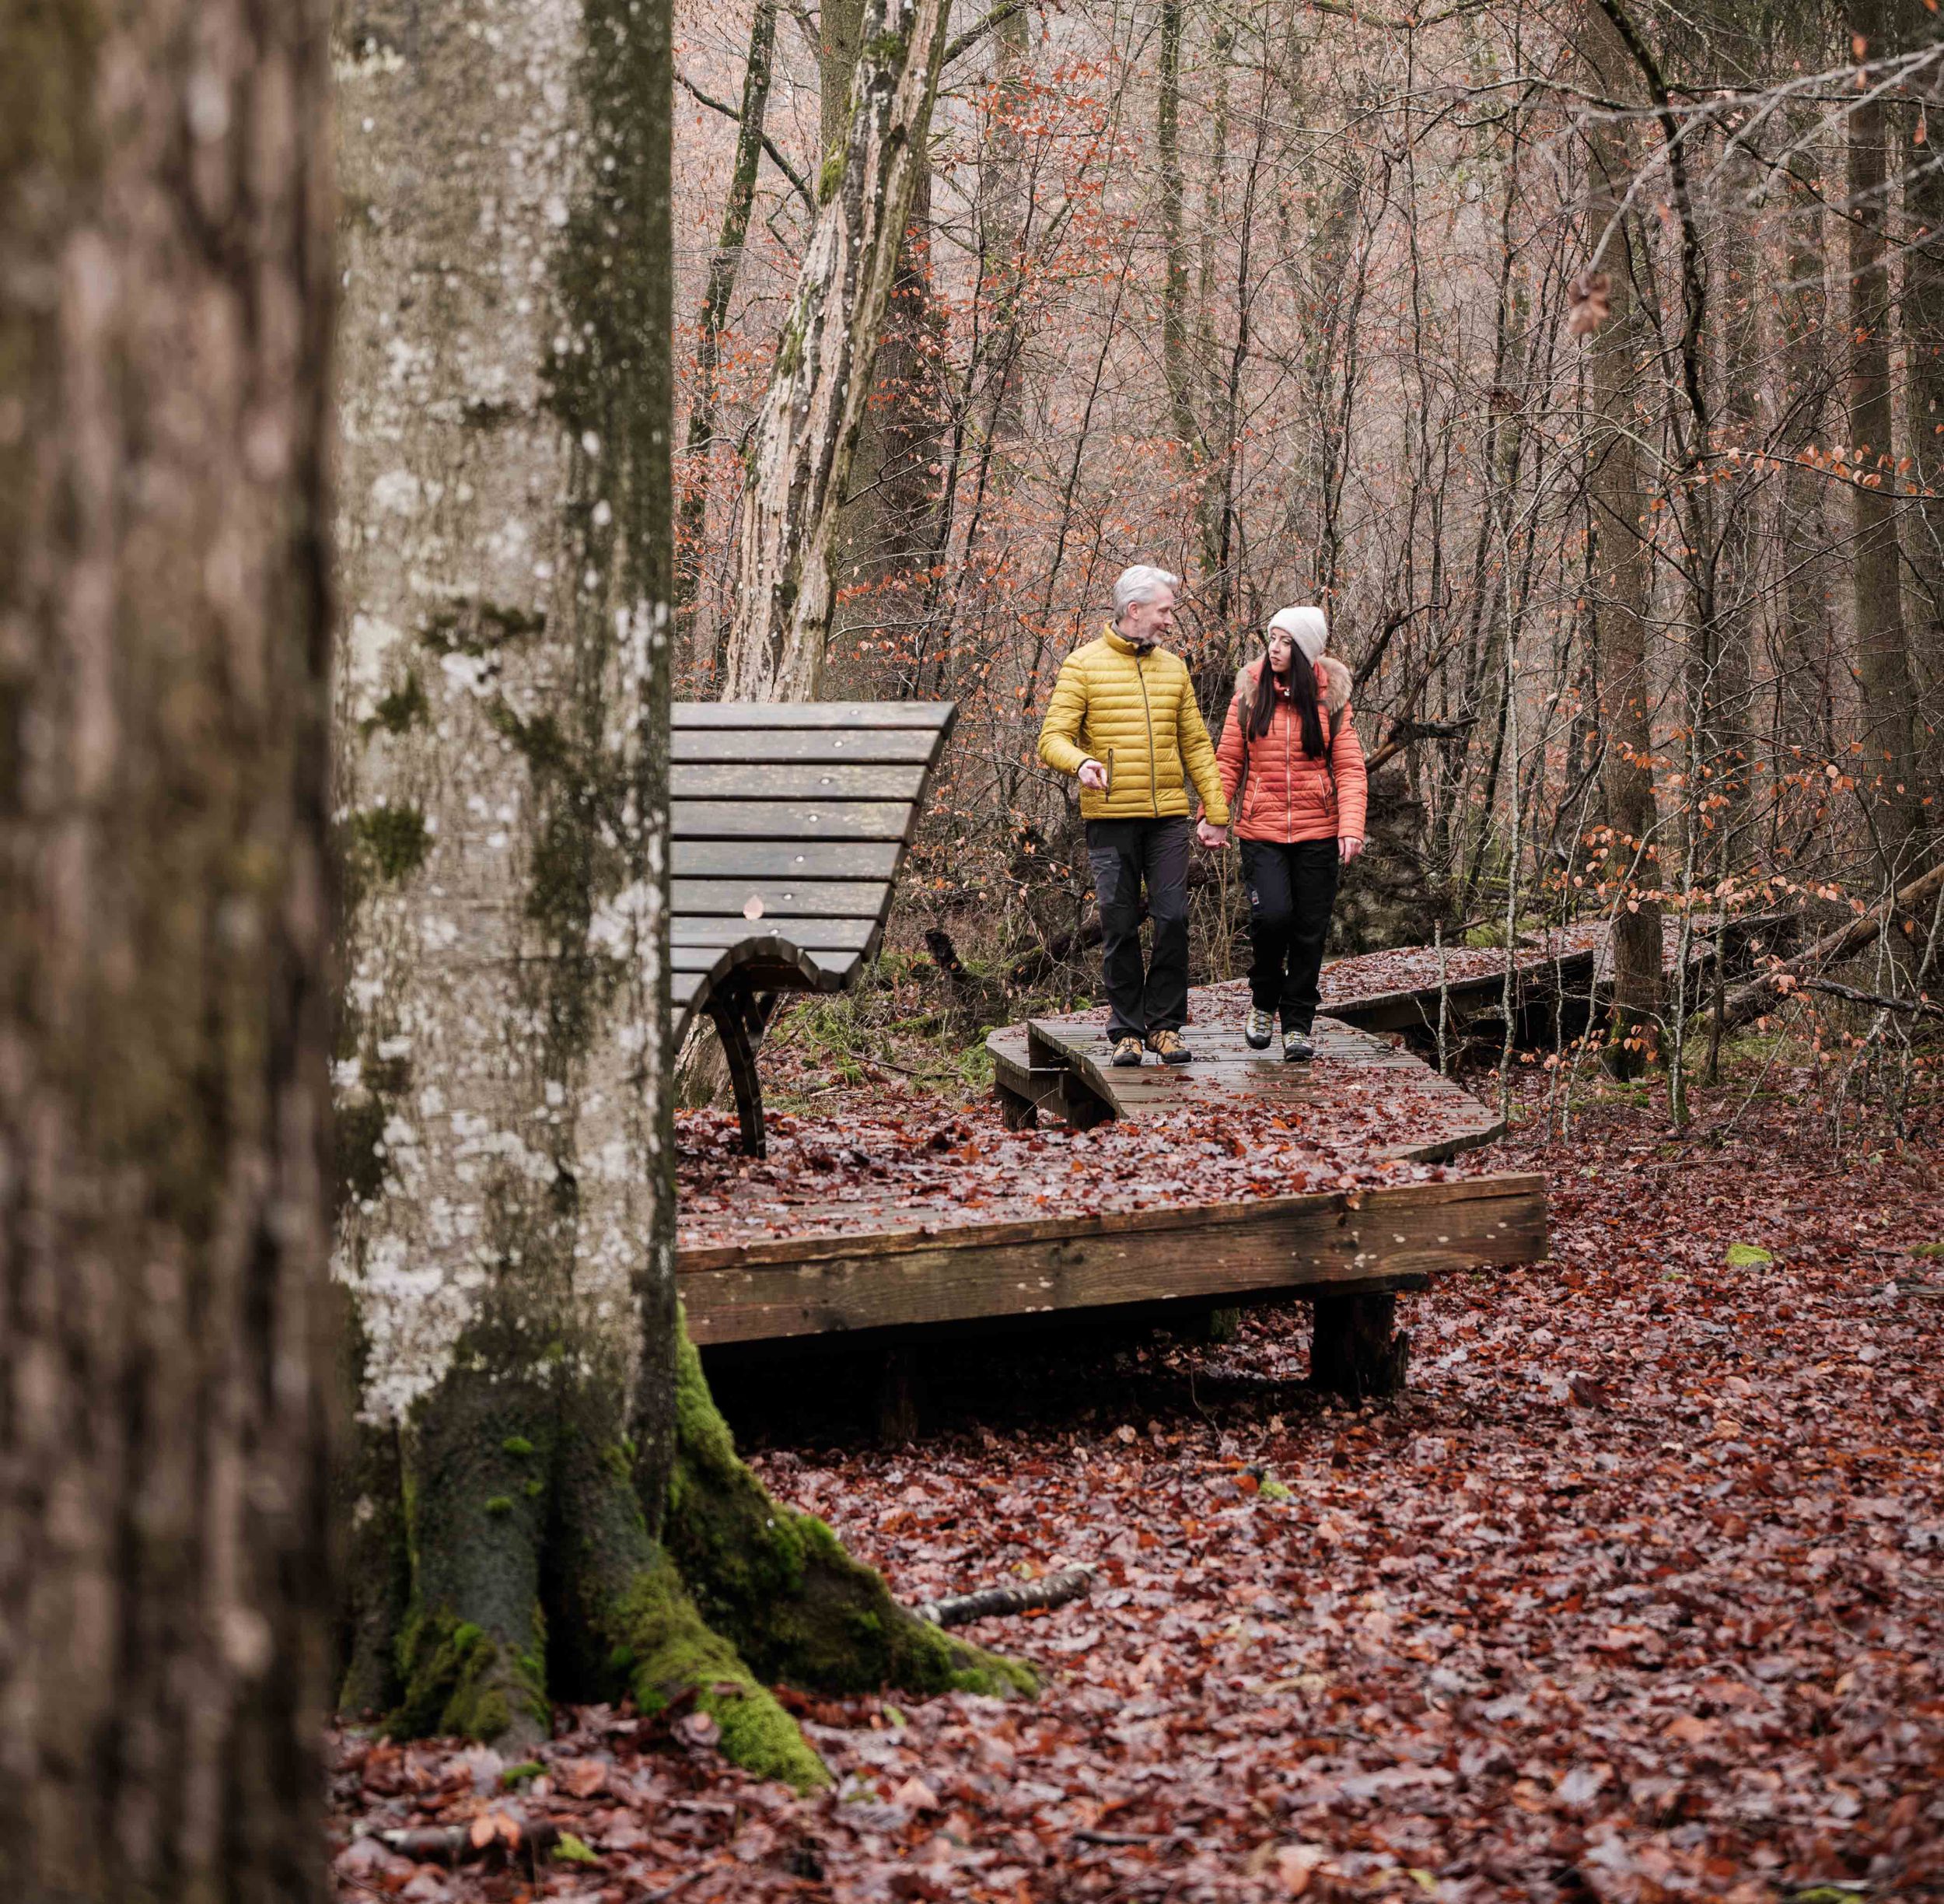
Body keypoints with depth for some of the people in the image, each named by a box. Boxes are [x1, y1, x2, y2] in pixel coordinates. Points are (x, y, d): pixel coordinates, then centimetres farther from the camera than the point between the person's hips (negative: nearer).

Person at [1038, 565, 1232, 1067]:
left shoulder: (1173, 668, 14)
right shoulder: (1083, 665, 0)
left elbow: (1196, 745, 16)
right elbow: (1053, 738, -5)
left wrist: (1215, 813, 10)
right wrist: (1080, 763, -27)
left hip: (1168, 817, 3)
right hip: (1110, 818, -3)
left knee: (1173, 918, -5)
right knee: (1119, 927, 0)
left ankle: (1165, 1026, 6)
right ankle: (1127, 1030, 9)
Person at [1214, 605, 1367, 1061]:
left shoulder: (1330, 698, 1)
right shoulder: (1250, 694, 2)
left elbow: (1350, 768, -1)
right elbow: (1228, 761, 5)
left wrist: (1351, 827, -13)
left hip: (1317, 834, 1)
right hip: (1261, 831, -1)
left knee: (1310, 930, 3)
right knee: (1272, 913, -17)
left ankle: (1298, 1025, 17)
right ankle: (1263, 1001, 9)